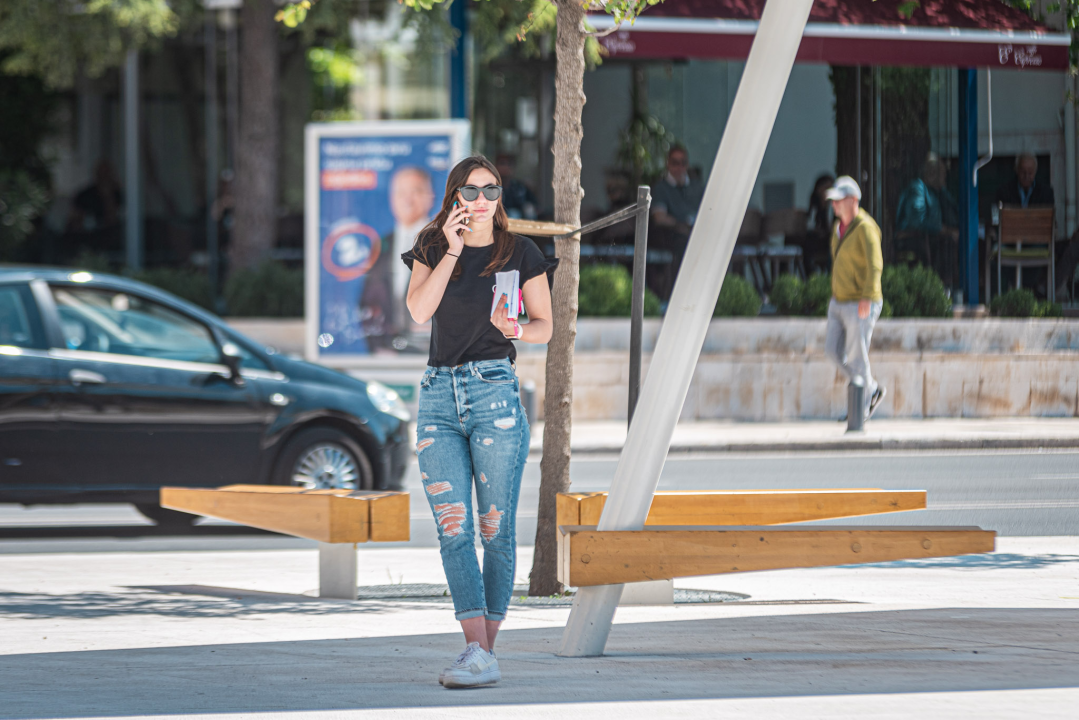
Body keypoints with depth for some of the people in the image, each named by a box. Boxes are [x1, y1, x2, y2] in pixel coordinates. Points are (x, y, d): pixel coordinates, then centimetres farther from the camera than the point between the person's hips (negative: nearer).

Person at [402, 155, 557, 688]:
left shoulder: (520, 253, 3)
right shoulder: (431, 249, 9)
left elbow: (544, 326, 7)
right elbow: (419, 311, -7)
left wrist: (516, 331, -14)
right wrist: (452, 250, -10)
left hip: (495, 390, -2)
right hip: (439, 394, 2)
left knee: (496, 528, -2)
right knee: (452, 527, -9)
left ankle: (486, 648, 7)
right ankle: (477, 651, -14)